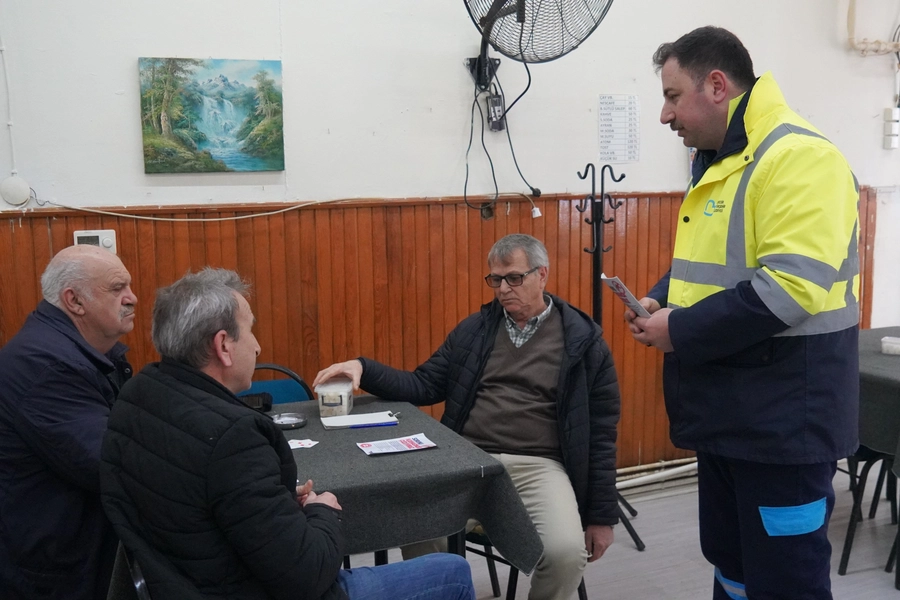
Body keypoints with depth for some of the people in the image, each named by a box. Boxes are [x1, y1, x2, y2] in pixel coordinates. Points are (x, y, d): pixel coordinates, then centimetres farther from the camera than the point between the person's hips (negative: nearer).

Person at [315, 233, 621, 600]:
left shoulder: (584, 341, 2)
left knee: (566, 551, -29)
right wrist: (363, 369, -6)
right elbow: (424, 386, 10)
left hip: (538, 465, -2)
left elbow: (600, 434, 4)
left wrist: (601, 516, 3)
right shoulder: (475, 329, 12)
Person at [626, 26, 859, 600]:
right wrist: (660, 300, 3)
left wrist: (681, 331, -20)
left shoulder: (799, 157, -18)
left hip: (782, 418, -9)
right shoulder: (717, 162, 13)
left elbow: (790, 286, -28)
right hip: (726, 410, 9)